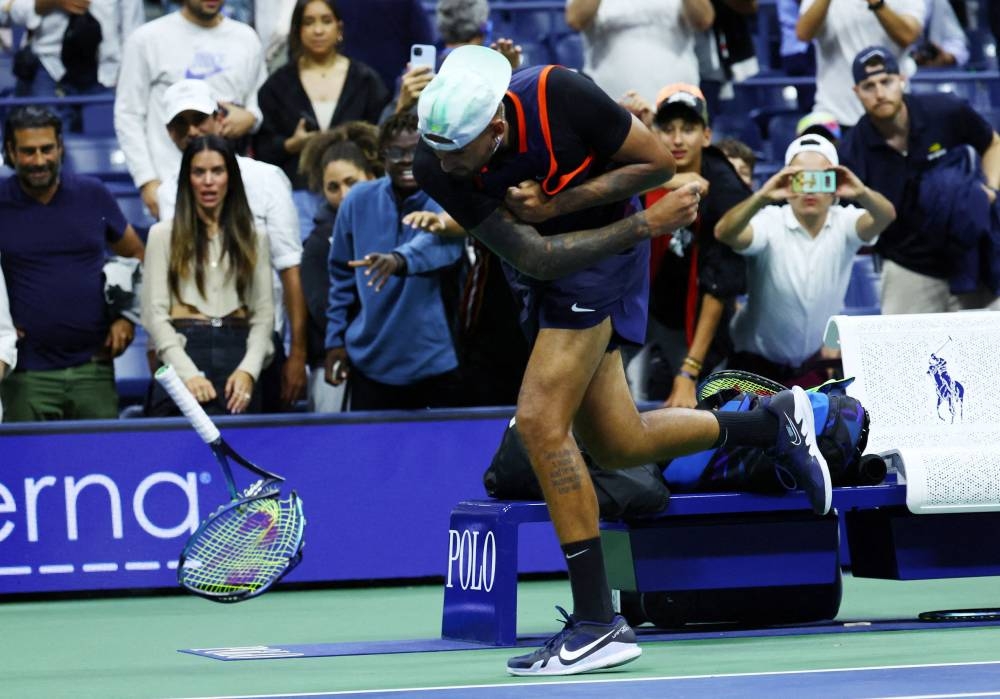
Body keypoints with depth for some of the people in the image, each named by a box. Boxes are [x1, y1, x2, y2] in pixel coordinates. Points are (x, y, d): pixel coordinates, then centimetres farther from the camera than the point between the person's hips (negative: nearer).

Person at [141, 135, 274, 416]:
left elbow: (264, 312, 8)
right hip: (184, 351, -2)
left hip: (237, 355, 2)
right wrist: (188, 373, -12)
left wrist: (248, 370, -9)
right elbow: (154, 313, 0)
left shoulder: (253, 238, 13)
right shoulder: (164, 235, 7)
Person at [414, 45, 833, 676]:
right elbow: (533, 254, -22)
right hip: (544, 278, 5)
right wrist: (648, 225, -27)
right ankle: (774, 422, 35)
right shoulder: (435, 165, -24)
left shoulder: (560, 96, -31)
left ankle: (598, 623, -14)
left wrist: (557, 204, -28)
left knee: (540, 419, -17)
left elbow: (656, 160, -16)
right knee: (617, 445, 12)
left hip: (604, 259, -5)